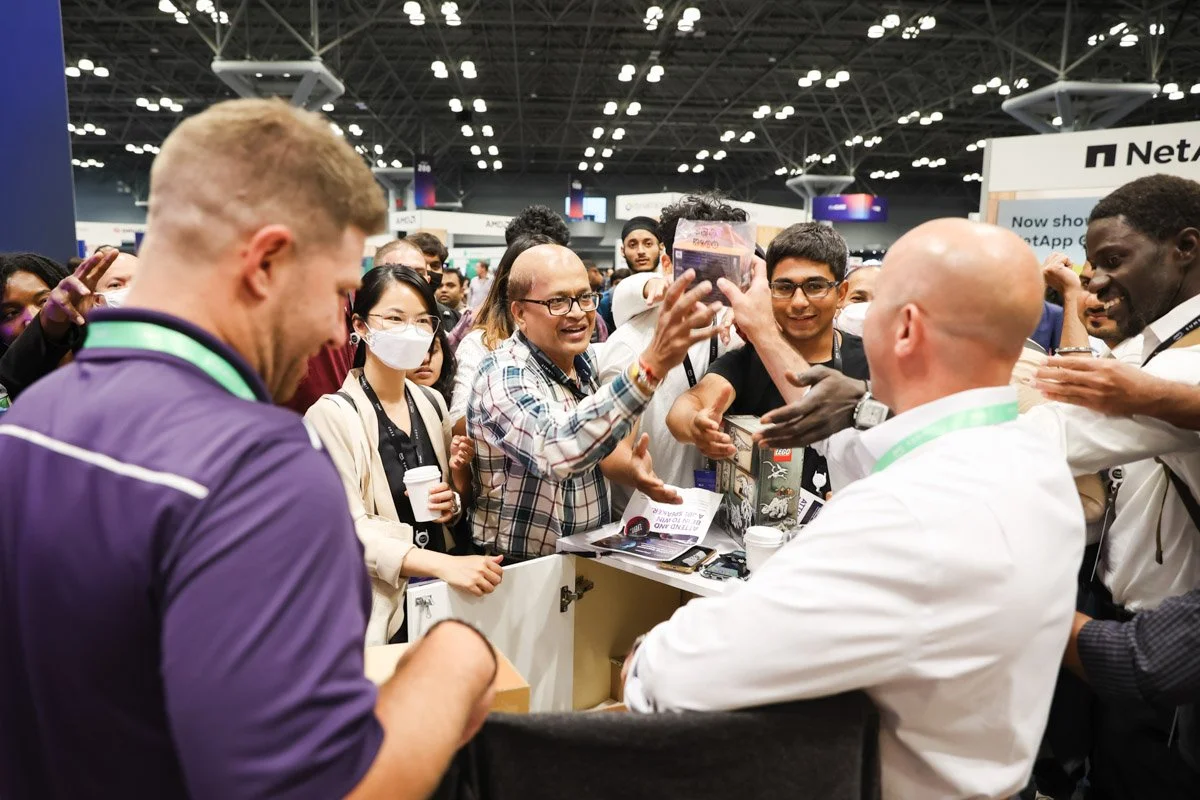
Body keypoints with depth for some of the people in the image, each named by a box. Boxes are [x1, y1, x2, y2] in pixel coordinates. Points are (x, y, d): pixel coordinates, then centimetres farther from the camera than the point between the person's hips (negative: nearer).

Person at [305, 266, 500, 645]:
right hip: (378, 611, -6)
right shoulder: (332, 414, -14)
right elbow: (349, 531, -21)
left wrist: (452, 504, -5)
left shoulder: (432, 403, 6)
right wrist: (443, 564, -33)